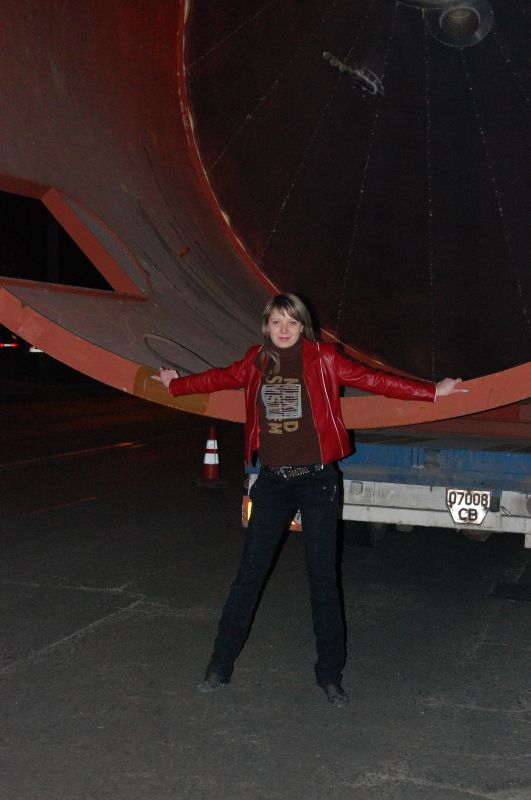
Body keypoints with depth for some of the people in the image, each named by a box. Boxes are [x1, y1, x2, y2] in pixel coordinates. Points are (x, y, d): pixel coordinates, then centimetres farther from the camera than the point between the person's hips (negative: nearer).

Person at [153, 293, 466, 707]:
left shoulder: (322, 359, -3)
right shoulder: (255, 363, 6)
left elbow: (371, 379, -2)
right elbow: (219, 378, 22)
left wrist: (431, 391, -4)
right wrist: (175, 384, 35)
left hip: (317, 481, -2)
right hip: (273, 482, 2)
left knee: (323, 577, 3)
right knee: (249, 574, 6)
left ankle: (330, 675, 16)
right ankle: (221, 665, 19)